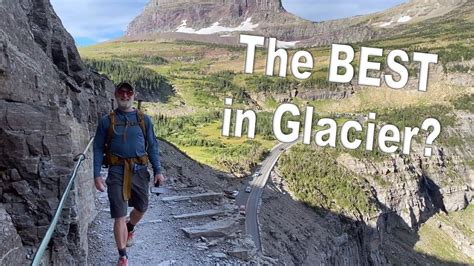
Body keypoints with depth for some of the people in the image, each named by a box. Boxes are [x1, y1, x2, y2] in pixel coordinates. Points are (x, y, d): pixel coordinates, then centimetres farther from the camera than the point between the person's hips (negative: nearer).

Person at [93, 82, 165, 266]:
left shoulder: (144, 119, 5)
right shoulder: (107, 121, 1)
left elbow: (152, 146, 7)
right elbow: (98, 149, 2)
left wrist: (158, 171, 2)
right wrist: (97, 175, -6)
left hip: (139, 170, 2)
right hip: (117, 171, -2)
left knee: (141, 208, 18)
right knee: (119, 215, -1)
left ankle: (129, 228, 52)